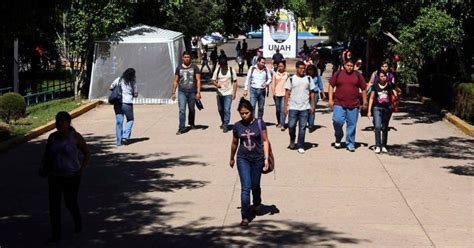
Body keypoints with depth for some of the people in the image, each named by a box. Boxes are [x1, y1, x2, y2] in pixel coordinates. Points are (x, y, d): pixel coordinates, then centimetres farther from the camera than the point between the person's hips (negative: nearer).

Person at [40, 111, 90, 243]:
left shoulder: (75, 136, -11)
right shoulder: (52, 137, 0)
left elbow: (87, 153, -2)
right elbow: (47, 155, 11)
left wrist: (82, 169, -13)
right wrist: (43, 169, -6)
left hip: (71, 176, -3)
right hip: (55, 176, 3)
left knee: (71, 204, 8)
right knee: (54, 205, -4)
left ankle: (78, 221, 39)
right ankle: (56, 235, 2)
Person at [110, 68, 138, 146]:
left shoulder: (118, 80, 3)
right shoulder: (133, 83, -2)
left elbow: (111, 87, 5)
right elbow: (136, 94, 3)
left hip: (117, 103, 2)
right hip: (127, 103, -2)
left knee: (119, 122, 7)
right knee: (130, 120, 18)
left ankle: (119, 141, 7)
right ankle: (125, 136, 2)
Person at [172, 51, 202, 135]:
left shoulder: (194, 67, 1)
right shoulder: (179, 68, 6)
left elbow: (198, 80, -2)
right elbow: (175, 81, 11)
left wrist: (198, 92, -11)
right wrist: (173, 92, 7)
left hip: (192, 92, 0)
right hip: (182, 92, 0)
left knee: (191, 109, 15)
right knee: (182, 110, -11)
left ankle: (191, 123, 38)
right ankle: (181, 128, -12)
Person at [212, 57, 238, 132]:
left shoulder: (231, 70, -3)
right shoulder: (217, 71, 1)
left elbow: (235, 82, 1)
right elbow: (213, 80, 4)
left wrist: (234, 93, -4)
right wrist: (217, 84, -20)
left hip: (228, 93, -3)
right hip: (219, 93, 3)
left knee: (227, 109, -13)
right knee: (220, 109, 14)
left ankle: (225, 125, -6)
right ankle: (223, 122, 36)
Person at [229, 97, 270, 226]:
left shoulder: (259, 123, -6)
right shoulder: (238, 126, 0)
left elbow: (265, 141, -3)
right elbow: (235, 143, 14)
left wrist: (266, 158, -10)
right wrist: (232, 158, 23)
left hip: (257, 159, 0)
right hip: (243, 159, 0)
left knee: (255, 186, 14)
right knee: (245, 188, -8)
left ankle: (257, 204, 46)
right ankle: (245, 217, -7)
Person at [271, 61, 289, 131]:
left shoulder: (287, 74, 4)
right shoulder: (275, 74, 5)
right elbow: (273, 84, 6)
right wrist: (273, 93, -4)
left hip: (284, 94, -2)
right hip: (277, 94, 2)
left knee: (283, 110, -11)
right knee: (278, 109, 12)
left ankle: (282, 125, -14)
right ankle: (279, 122, 31)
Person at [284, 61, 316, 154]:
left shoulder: (308, 79, 7)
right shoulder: (291, 79, 3)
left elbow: (312, 93, 10)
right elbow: (287, 93, 2)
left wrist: (313, 105, 4)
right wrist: (285, 107, -4)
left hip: (305, 107, 1)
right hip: (293, 107, -1)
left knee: (302, 127, 1)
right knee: (291, 125, -2)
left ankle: (301, 147, 8)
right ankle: (292, 139, 28)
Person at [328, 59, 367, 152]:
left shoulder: (358, 75, 7)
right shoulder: (338, 74, 5)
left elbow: (363, 89, 11)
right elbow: (331, 86, 8)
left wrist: (364, 102, 9)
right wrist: (330, 99, 1)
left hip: (353, 105, 1)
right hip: (339, 104, -1)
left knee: (352, 124, 4)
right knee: (337, 121, -15)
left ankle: (350, 144, 15)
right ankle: (338, 138, 11)